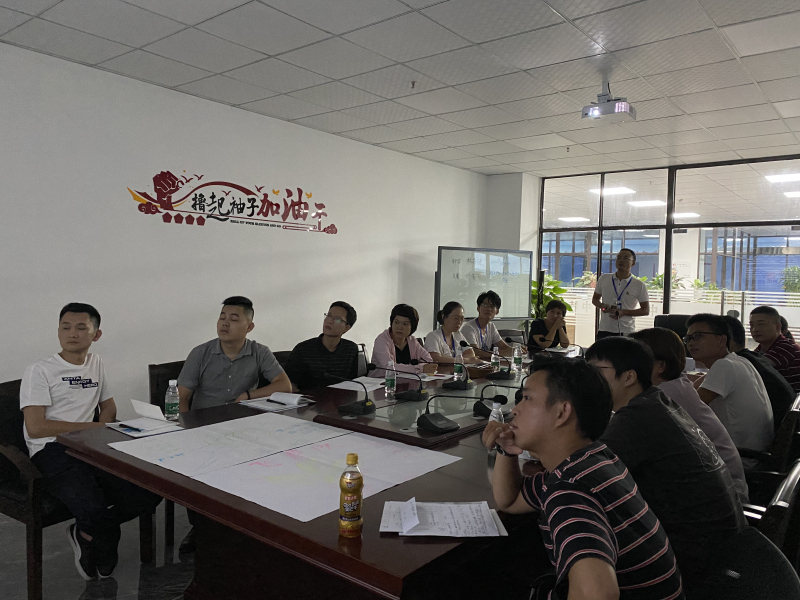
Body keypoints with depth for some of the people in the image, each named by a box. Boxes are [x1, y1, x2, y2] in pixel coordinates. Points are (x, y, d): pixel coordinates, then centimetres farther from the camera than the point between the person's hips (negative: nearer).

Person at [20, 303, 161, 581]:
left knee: (150, 492, -17)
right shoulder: (39, 371, 1)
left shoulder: (96, 363, 19)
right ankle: (104, 557, 3)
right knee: (92, 509, -31)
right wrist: (92, 426, -5)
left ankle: (85, 532, 7)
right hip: (53, 451, -5)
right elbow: (35, 427, -8)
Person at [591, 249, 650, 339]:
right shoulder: (604, 278, 8)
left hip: (626, 332, -2)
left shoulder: (639, 285, 0)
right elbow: (595, 299, 18)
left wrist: (624, 312, -12)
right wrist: (602, 306, -7)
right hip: (604, 331, 2)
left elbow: (646, 310, 3)